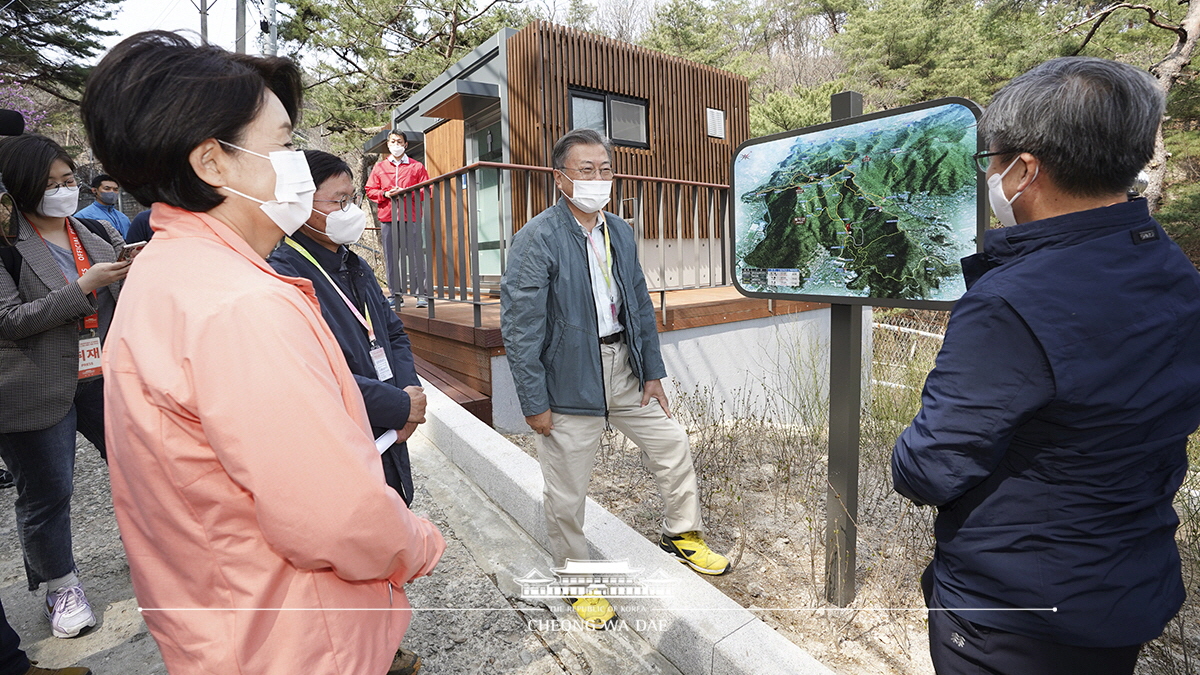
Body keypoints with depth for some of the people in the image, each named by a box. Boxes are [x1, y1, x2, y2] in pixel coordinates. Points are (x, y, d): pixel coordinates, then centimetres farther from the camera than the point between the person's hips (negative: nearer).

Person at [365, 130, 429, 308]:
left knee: (416, 255, -8)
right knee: (391, 258, 2)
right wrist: (385, 194, -5)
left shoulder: (417, 166, 11)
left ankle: (421, 293, -5)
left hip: (411, 217, -2)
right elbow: (370, 191, 14)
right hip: (388, 217, 3)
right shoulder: (379, 167, 17)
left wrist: (408, 193, -10)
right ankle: (396, 294, 7)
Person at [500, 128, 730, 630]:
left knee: (674, 447, 14)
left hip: (624, 369, 6)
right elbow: (519, 326, -16)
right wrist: (534, 402, -16)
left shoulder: (620, 232, 7)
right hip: (570, 377, -6)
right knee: (566, 493, 7)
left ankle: (681, 534, 40)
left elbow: (640, 306, 11)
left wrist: (652, 372, 8)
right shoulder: (538, 239, -15)